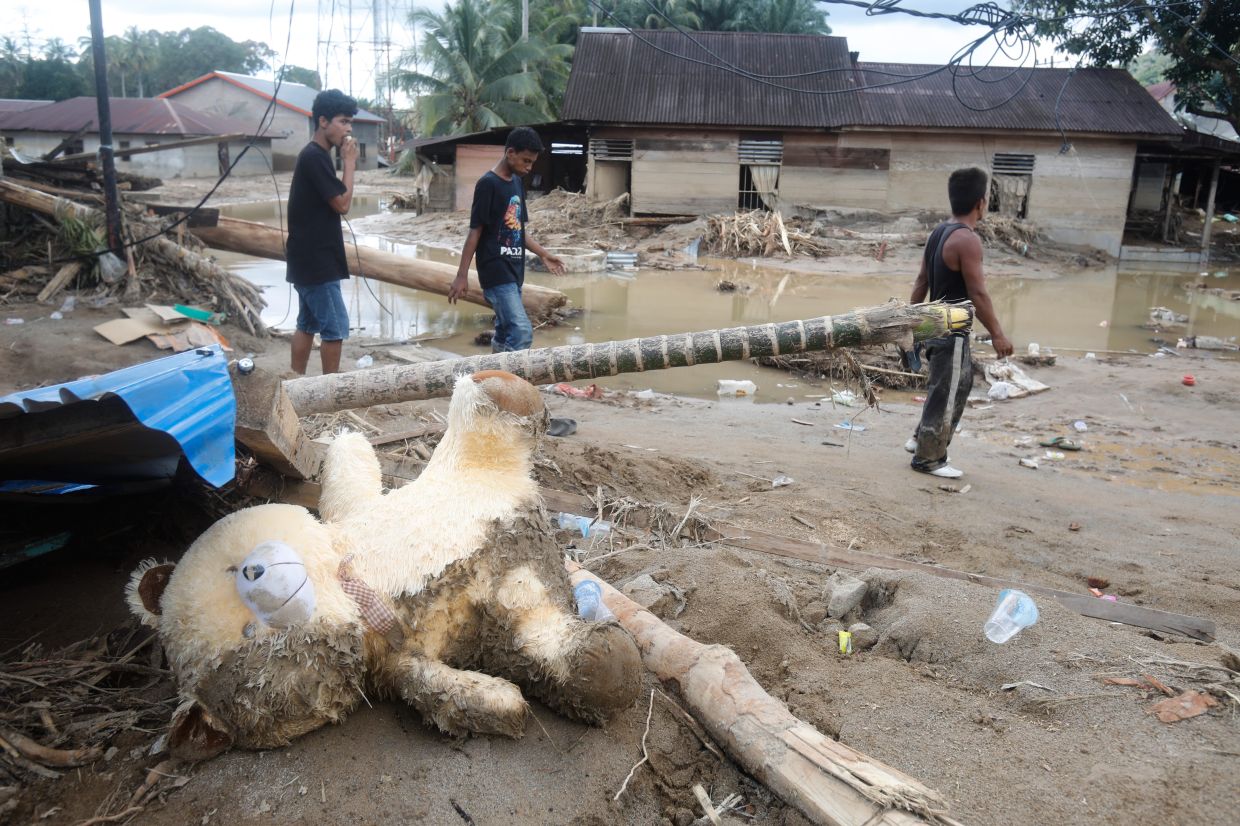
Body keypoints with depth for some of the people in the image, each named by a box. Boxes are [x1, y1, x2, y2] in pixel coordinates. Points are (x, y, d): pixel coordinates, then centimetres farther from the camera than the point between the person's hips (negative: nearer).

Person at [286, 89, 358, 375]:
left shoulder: (315, 156, 15)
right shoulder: (315, 157, -17)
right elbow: (342, 203, -17)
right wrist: (349, 162, -11)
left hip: (310, 259, 10)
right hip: (316, 261, -10)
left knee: (308, 324, 14)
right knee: (335, 327, -3)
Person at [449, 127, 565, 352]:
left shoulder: (517, 183, 13)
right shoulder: (488, 184, -12)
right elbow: (475, 231, -13)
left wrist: (543, 254, 18)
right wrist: (462, 275, -14)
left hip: (514, 271, 8)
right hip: (495, 272, -8)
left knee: (505, 334, 11)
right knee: (522, 332, -16)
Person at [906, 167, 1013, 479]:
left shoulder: (939, 232, 8)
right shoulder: (967, 240, -20)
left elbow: (921, 281, 12)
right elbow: (977, 293, -21)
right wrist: (997, 334, -16)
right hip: (953, 331, -9)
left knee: (959, 383, 22)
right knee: (947, 393, 1)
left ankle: (921, 439, 29)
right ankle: (928, 458, 10)